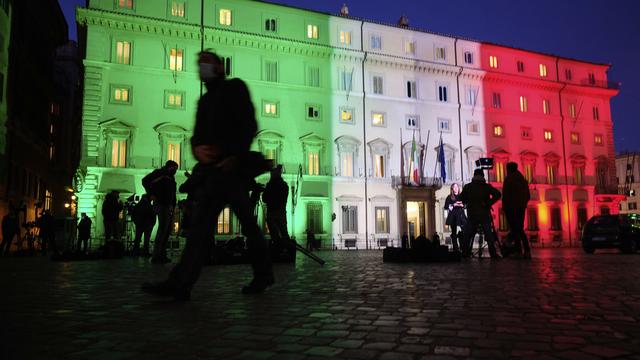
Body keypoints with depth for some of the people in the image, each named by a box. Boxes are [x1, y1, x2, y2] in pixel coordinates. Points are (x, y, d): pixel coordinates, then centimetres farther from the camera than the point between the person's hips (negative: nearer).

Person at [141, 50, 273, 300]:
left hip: (231, 165, -8)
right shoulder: (204, 100, 27)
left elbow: (249, 125, -6)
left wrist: (235, 156, -18)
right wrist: (197, 149, -5)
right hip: (211, 167, 8)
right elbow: (197, 134, 19)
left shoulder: (235, 88, 7)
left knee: (202, 222, -16)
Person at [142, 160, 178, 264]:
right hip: (161, 204, -9)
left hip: (169, 206, 9)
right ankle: (156, 256, -15)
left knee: (167, 230, 10)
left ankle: (162, 255, 16)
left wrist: (173, 206, 9)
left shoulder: (171, 178, 23)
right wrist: (152, 194, -13)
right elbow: (145, 181, -8)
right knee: (163, 229, -15)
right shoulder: (160, 172, 2)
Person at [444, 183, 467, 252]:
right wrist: (453, 205, -12)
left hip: (461, 215, 1)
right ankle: (455, 248, 6)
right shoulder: (449, 197, 5)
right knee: (454, 232, 1)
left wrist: (462, 205, -7)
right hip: (453, 216, -1)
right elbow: (446, 207, -1)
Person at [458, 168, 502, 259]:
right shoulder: (487, 186, 0)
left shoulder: (467, 187, 3)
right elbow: (498, 194, -11)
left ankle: (465, 253, 7)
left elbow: (460, 199, 4)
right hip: (485, 214, -1)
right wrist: (488, 203, -6)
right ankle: (493, 253, -3)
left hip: (472, 215, 1)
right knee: (489, 234, 2)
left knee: (467, 235, 9)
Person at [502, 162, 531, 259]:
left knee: (514, 230, -5)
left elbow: (505, 195, -12)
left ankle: (518, 251, -9)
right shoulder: (523, 180, 14)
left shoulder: (508, 179, -6)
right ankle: (527, 251, 7)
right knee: (520, 230, 13)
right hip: (521, 208, 7)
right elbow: (528, 196, 16)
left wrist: (504, 207, -6)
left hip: (511, 208, -6)